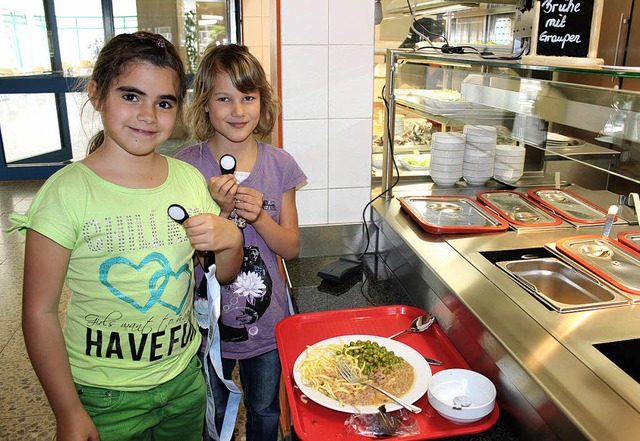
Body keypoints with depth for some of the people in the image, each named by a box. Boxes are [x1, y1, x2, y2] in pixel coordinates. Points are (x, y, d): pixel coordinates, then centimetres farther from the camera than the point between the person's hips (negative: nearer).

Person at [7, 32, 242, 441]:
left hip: (185, 378, 4)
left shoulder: (189, 178, -3)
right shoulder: (67, 192, -17)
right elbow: (40, 313, -13)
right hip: (106, 397, -4)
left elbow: (224, 275, 5)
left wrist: (230, 239, -16)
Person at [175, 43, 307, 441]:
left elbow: (291, 247, -4)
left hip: (266, 320, 2)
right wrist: (220, 208, -27)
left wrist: (258, 215, -22)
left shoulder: (279, 164, -7)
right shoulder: (187, 166, -12)